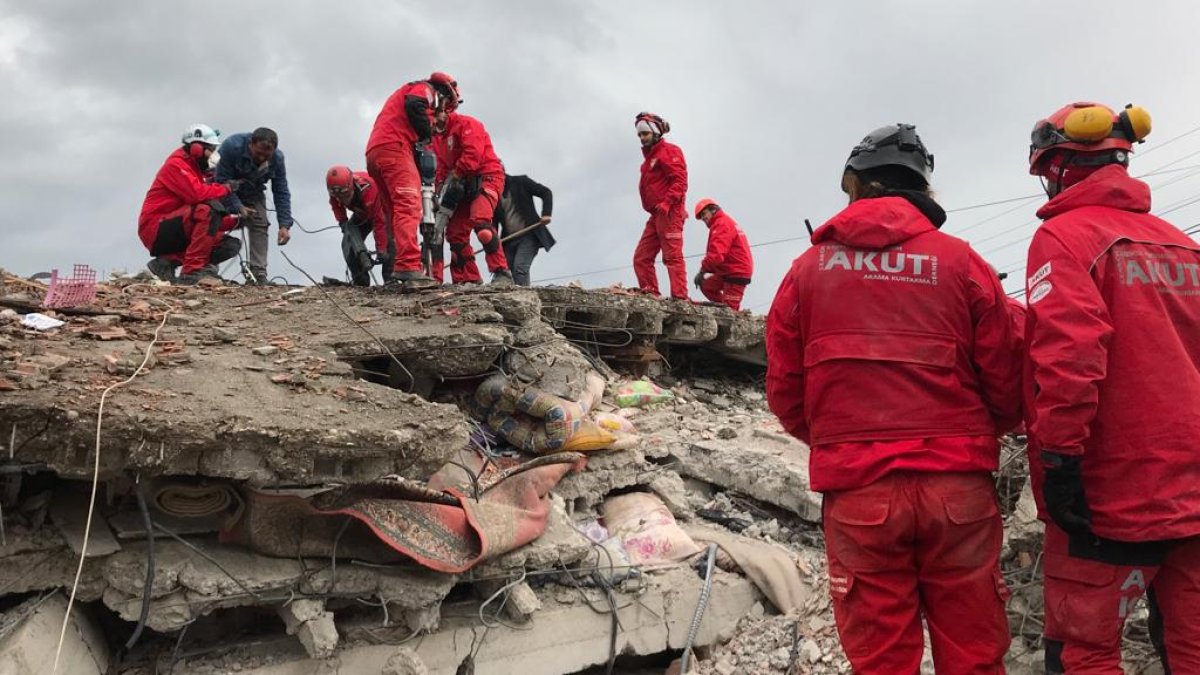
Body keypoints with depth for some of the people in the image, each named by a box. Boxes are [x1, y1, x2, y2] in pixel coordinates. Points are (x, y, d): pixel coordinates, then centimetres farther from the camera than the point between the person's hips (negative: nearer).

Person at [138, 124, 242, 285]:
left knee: (231, 246, -3)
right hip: (156, 229, -9)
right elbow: (197, 194, -25)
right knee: (208, 209, -30)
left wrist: (234, 221, 2)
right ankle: (193, 271, -30)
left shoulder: (193, 169, 20)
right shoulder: (176, 164, -7)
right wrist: (226, 188, -11)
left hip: (178, 232, 9)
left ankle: (168, 261, -5)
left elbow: (211, 219, 14)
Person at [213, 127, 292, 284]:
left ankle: (258, 275, -15)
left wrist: (284, 225, -26)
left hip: (252, 193, 3)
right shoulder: (232, 146, -33)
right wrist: (237, 207, -36)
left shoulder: (277, 158, -22)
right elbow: (223, 181, -28)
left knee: (260, 225, -13)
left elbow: (281, 193, -19)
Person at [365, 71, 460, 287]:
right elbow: (414, 105, -14)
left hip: (375, 152, 10)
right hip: (393, 148, -10)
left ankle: (393, 269, 8)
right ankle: (409, 268, -36)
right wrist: (426, 135, -7)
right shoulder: (425, 89, 10)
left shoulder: (408, 91, 37)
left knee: (397, 211, 12)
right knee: (409, 207, -21)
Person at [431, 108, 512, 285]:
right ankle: (469, 280, 7)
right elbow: (441, 167, 15)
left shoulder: (466, 124, -7)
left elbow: (473, 154, -20)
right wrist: (441, 186, -3)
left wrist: (454, 175, -18)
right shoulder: (437, 137, 20)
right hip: (464, 186, 9)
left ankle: (502, 274, -28)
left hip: (487, 177, -9)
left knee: (480, 222, -30)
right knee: (455, 232, 3)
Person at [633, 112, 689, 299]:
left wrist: (667, 203, -24)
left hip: (669, 213, -10)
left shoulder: (669, 151, -3)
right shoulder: (650, 156, 24)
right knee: (641, 257, 6)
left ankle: (680, 297, -15)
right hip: (656, 215, 10)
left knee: (673, 256, -13)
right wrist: (653, 207, 13)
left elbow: (680, 181, -13)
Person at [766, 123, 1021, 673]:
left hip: (856, 491, 0)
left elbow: (785, 393, 6)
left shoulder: (809, 267, 4)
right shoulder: (961, 262, 2)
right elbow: (1006, 387, 3)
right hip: (957, 487, 0)